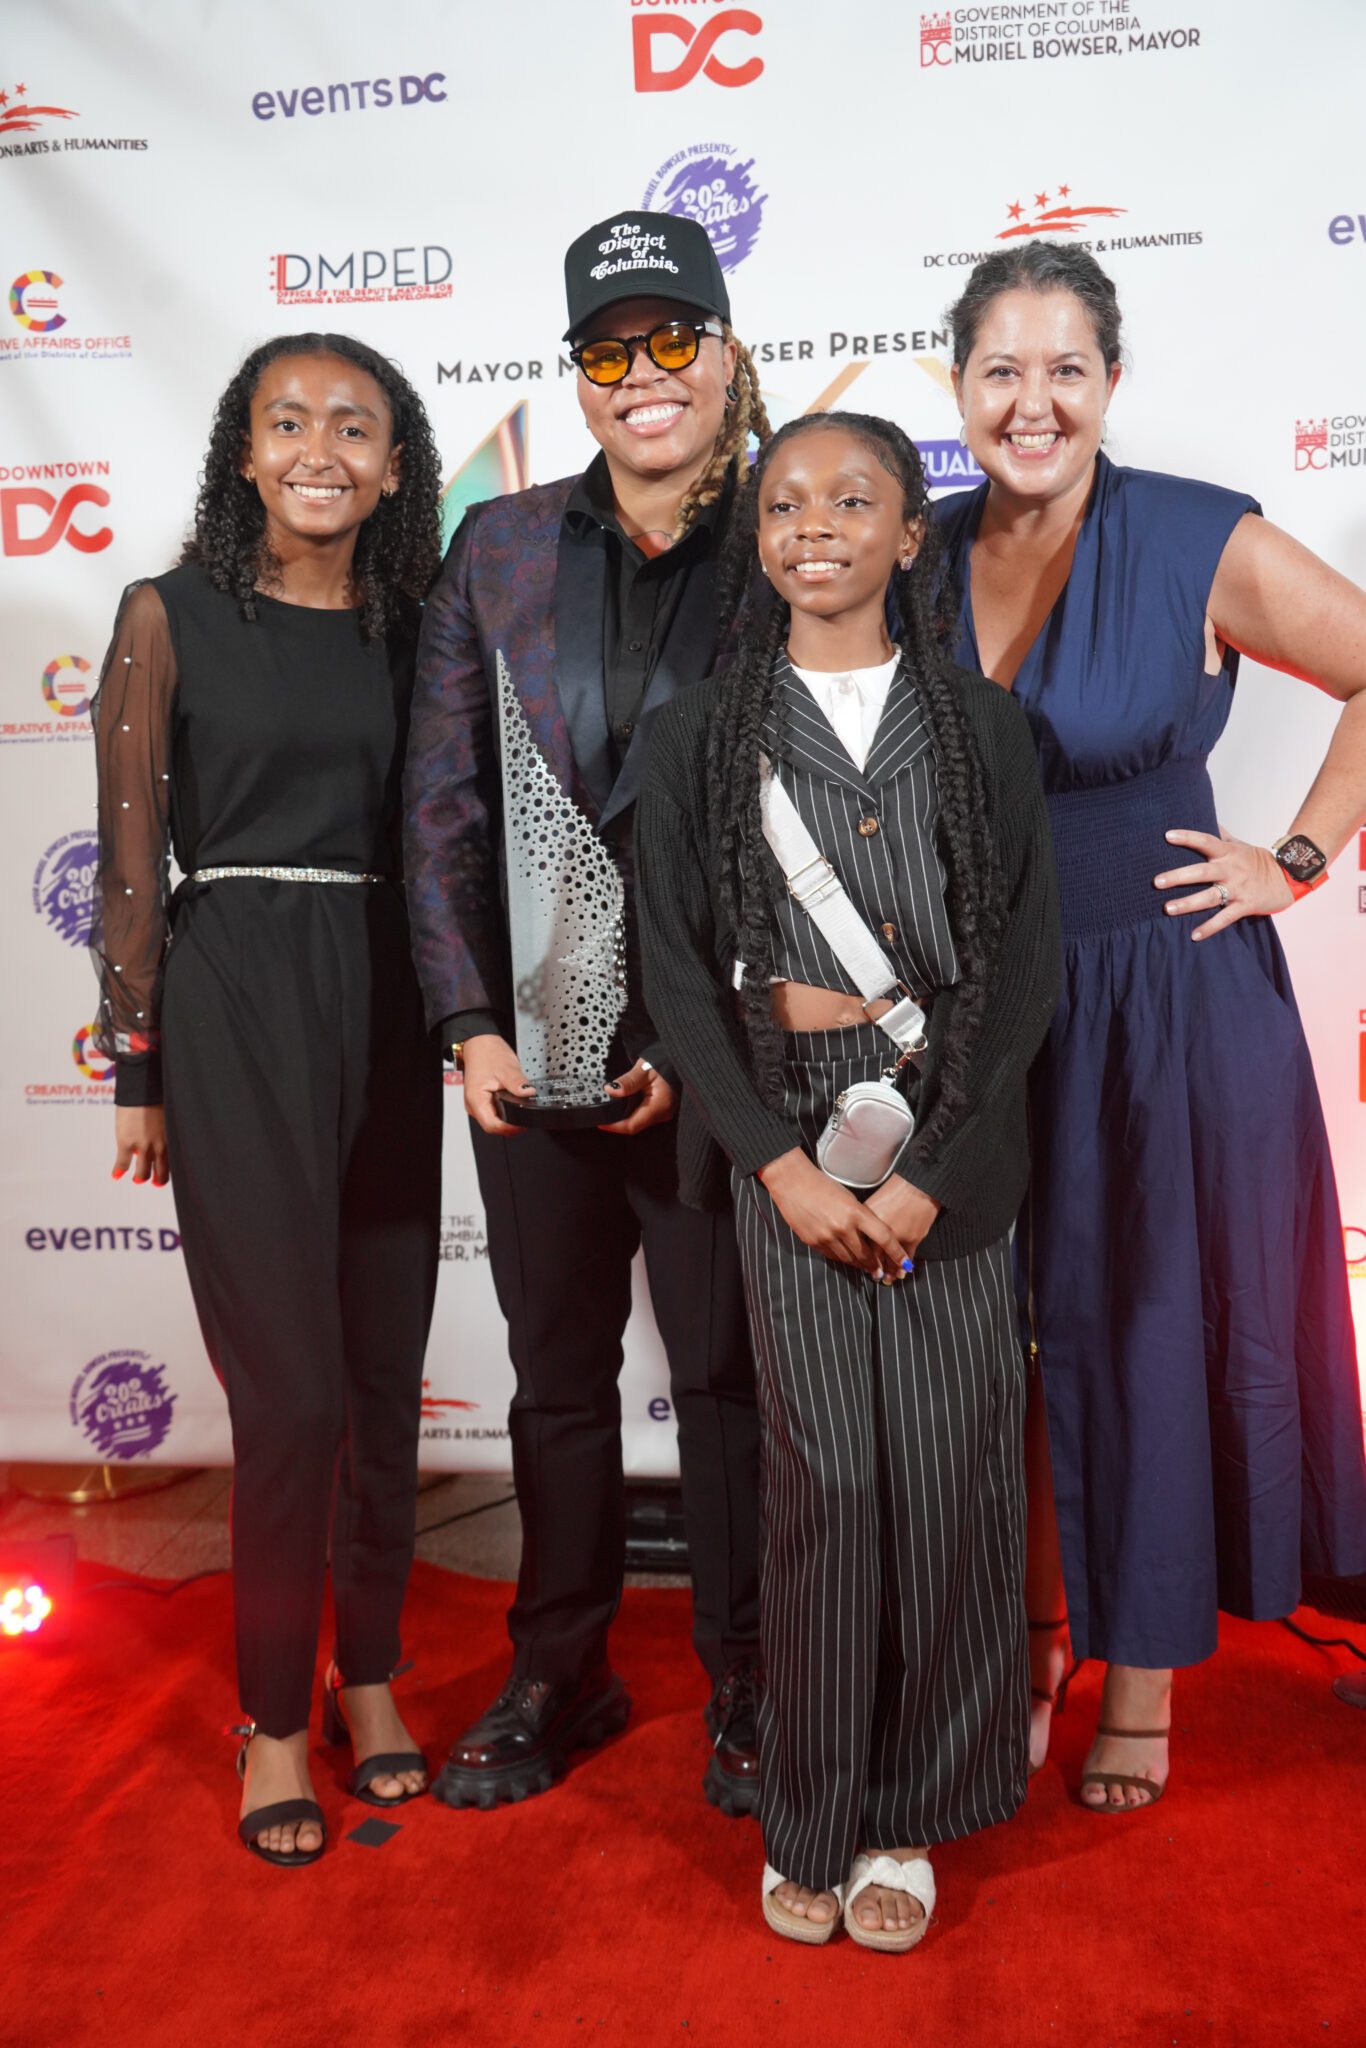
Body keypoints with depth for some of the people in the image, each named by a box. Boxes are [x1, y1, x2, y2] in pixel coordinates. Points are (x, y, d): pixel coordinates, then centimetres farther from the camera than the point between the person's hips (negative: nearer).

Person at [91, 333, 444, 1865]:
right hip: (234, 1004, -3)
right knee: (295, 1391, -3)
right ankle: (273, 1716, 18)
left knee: (388, 1374, 9)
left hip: (388, 1008, 4)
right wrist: (136, 1066, -2)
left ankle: (369, 1673, 30)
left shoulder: (416, 625, 9)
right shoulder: (171, 617, 0)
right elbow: (130, 858, -1)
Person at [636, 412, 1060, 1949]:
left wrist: (931, 1175, -9)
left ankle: (911, 1813, 22)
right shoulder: (700, 735, 6)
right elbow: (678, 971, 1)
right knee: (824, 1467, -1)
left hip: (948, 1132, 1)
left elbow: (1026, 968, 1)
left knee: (949, 1463, 2)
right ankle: (814, 1819, 19)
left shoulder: (982, 727, 6)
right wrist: (784, 1164, -9)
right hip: (786, 1130, -1)